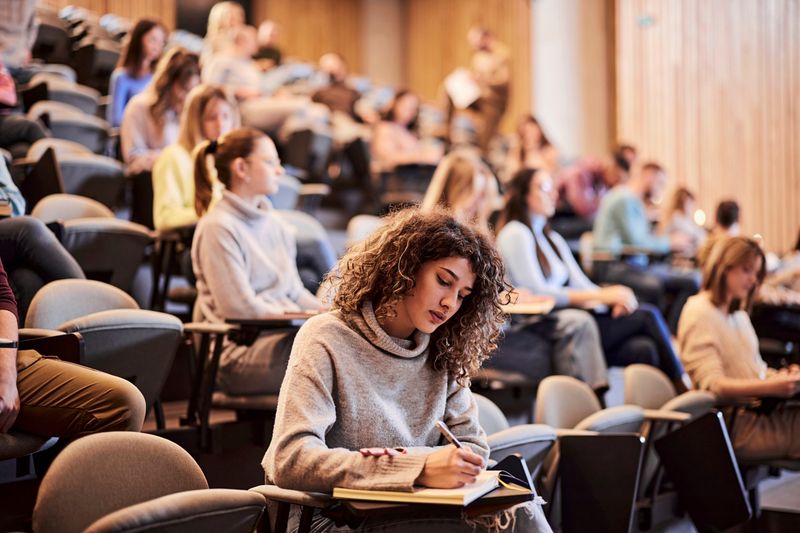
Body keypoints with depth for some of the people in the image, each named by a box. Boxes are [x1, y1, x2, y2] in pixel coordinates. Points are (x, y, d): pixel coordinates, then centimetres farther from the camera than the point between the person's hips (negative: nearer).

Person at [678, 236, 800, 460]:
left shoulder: (739, 314, 22)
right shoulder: (700, 313, -6)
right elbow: (712, 384, -15)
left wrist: (782, 375, 0)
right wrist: (771, 387, -25)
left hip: (760, 411, 8)